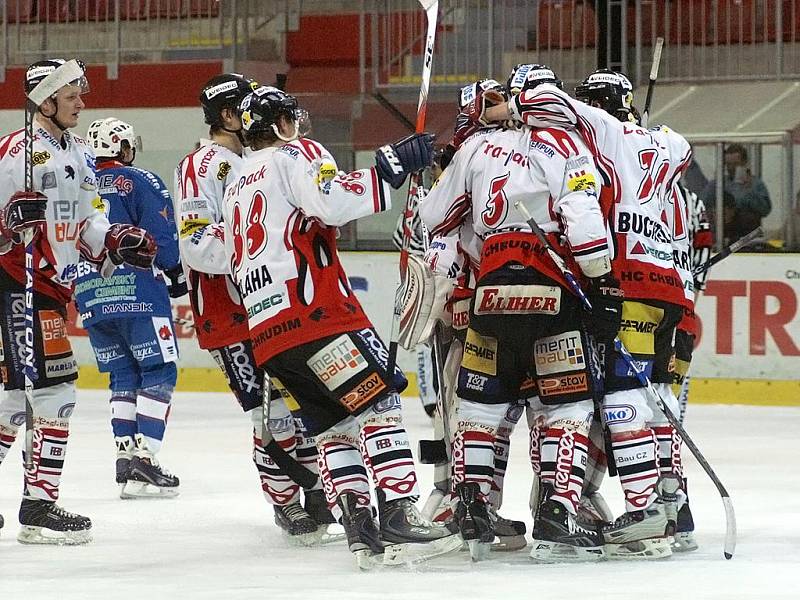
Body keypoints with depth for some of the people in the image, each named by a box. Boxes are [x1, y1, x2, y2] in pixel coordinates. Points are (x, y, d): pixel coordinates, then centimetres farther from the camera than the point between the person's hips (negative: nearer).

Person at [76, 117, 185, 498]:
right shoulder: (139, 182, -3)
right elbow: (162, 235, -10)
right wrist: (176, 275, 6)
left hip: (92, 302, 6)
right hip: (138, 295, -6)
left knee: (123, 378, 15)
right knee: (158, 373, -1)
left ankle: (125, 456, 8)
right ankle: (143, 458, -12)